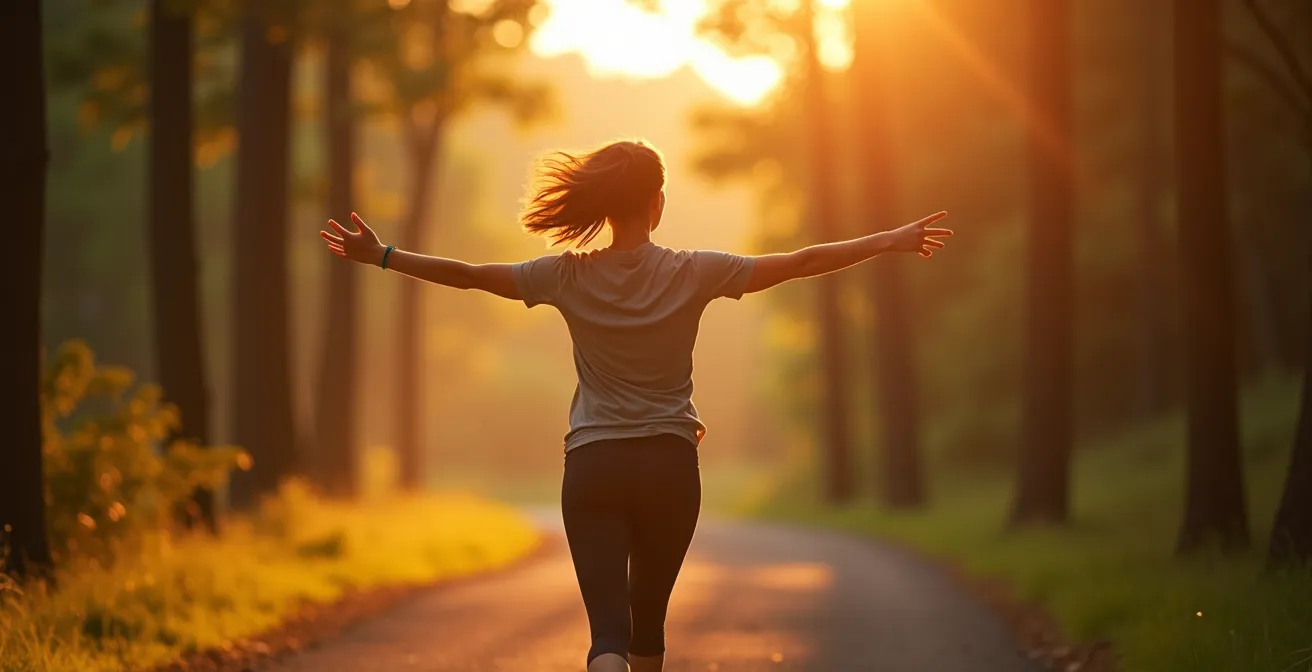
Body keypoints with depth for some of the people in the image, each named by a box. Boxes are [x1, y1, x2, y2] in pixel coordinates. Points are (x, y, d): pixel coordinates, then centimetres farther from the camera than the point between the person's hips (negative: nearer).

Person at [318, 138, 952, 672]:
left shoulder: (568, 277, -4)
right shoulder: (693, 273, -6)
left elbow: (468, 275, 0)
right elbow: (799, 263, -3)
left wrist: (382, 257, 11)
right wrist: (894, 241, 4)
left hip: (593, 467, 0)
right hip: (670, 464, 0)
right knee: (648, 618, 19)